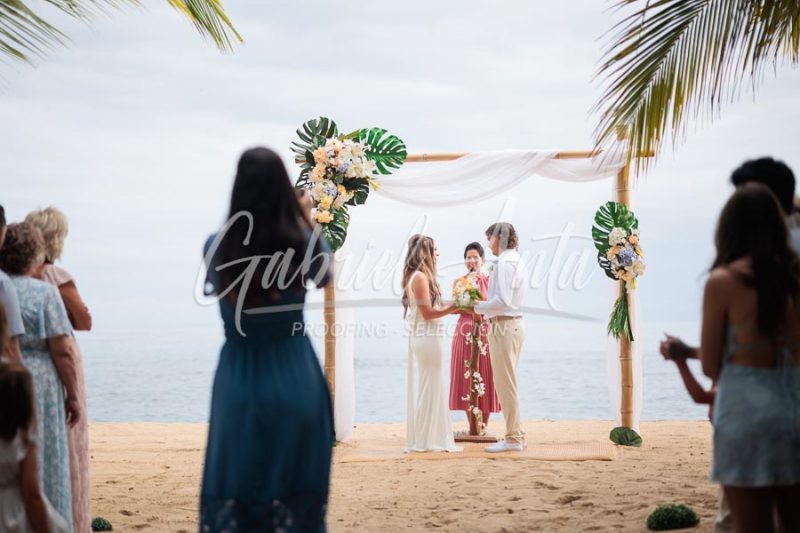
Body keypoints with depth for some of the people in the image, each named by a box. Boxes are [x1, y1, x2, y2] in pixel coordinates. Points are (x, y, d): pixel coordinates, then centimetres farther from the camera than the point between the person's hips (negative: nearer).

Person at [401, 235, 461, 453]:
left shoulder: (421, 276, 15)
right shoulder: (420, 277, -14)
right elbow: (428, 313, -17)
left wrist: (452, 307, 9)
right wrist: (453, 307, -12)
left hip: (428, 338, 10)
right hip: (427, 338, -10)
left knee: (429, 388, 13)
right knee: (430, 388, -4)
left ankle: (429, 438, 18)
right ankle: (426, 440, 2)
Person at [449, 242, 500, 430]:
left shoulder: (489, 281, 4)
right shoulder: (459, 282, 9)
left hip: (485, 332, -2)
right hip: (465, 333, 2)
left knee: (485, 378, 0)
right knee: (467, 379, 2)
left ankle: (484, 426, 6)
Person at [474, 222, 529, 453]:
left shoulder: (505, 263, -15)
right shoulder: (516, 261, 17)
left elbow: (502, 301, -23)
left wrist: (477, 307, -11)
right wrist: (484, 306, 11)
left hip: (504, 326, -10)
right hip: (514, 323, 10)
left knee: (505, 384, -5)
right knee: (508, 383, 16)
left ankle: (513, 439, -2)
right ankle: (517, 434, 20)